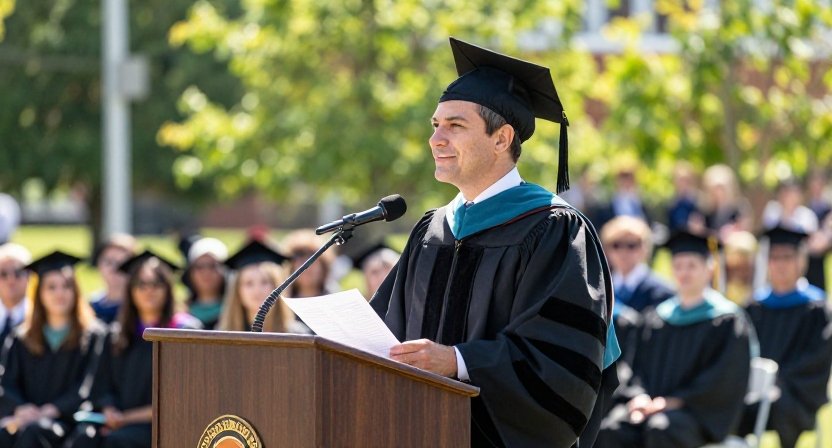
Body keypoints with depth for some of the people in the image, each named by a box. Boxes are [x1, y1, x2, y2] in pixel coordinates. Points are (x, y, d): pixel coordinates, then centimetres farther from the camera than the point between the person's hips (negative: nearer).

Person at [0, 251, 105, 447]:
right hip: (25, 417, 3)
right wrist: (20, 409, -12)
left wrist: (50, 411, -15)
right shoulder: (23, 339, 19)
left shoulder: (92, 337, 8)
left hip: (65, 419, -3)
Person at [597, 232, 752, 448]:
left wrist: (676, 400, -13)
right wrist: (640, 395, -4)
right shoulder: (656, 318, 20)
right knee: (609, 430, -27)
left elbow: (724, 378, -5)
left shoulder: (727, 320, 4)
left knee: (660, 430, -38)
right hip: (653, 403, 5)